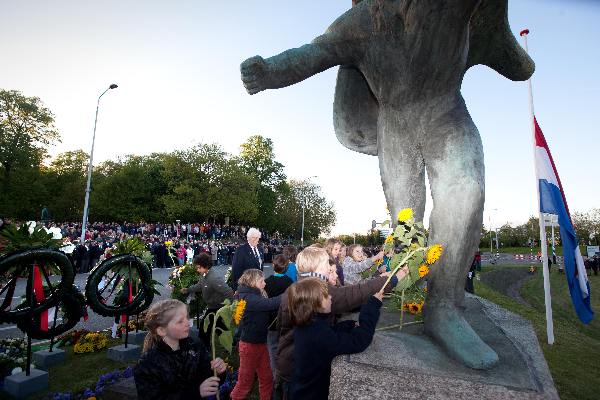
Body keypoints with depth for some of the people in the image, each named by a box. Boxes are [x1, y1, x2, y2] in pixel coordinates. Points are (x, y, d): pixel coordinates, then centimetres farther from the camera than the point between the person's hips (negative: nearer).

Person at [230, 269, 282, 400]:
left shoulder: (256, 296, 9)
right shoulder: (248, 298, -22)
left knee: (267, 378, 13)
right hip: (250, 344, -8)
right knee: (245, 382, 8)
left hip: (261, 342, 8)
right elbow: (270, 304, -35)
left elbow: (267, 310, 0)